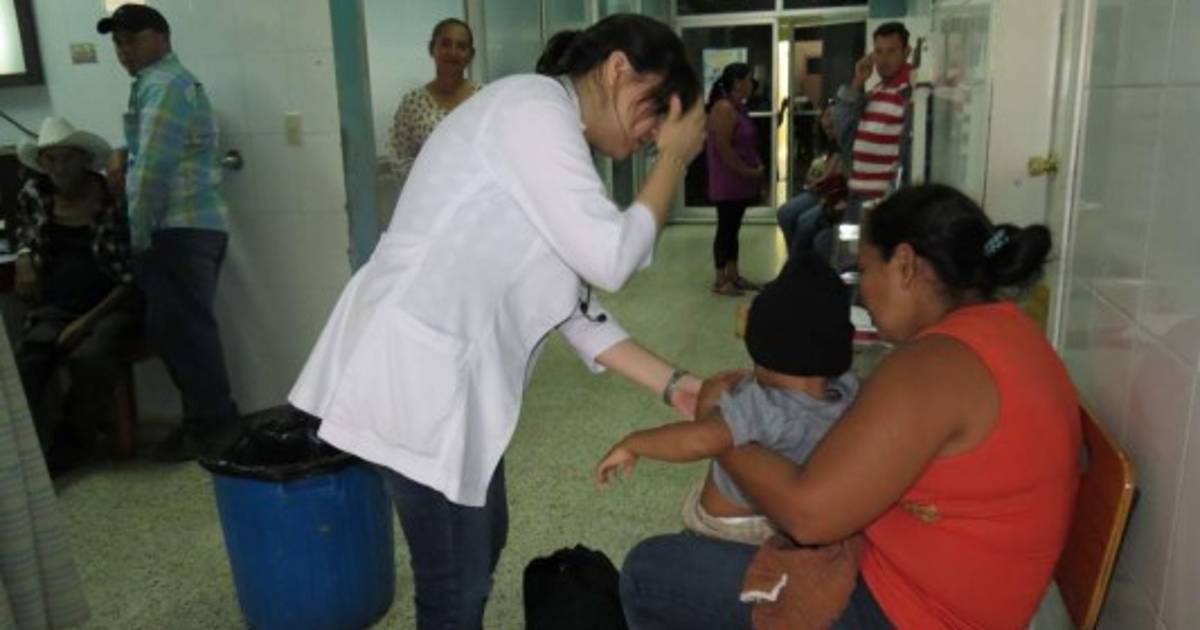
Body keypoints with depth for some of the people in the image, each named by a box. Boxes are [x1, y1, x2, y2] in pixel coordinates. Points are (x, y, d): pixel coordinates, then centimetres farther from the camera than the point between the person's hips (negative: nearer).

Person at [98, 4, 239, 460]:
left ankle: (208, 426, 2)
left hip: (178, 228, -10)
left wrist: (139, 234, -13)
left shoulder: (160, 84, -9)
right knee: (183, 327, 13)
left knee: (178, 329, -5)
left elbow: (152, 167, -17)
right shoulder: (175, 81, 24)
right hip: (195, 224, 10)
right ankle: (212, 418, 19)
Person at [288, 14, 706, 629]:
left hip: (459, 372, 10)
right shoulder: (533, 107, -14)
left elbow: (572, 300, 12)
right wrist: (674, 159, -5)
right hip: (414, 370, -10)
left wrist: (672, 384, 8)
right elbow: (609, 258, -20)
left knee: (484, 542, 23)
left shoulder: (554, 137, 15)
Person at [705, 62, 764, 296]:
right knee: (725, 228, -4)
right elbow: (723, 147, -23)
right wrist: (746, 171, -18)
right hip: (728, 181, -9)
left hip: (739, 181, 10)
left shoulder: (738, 107, 14)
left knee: (733, 228, 13)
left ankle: (733, 275, 21)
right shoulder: (724, 108, -17)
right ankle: (720, 280, 3)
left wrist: (755, 167, 7)